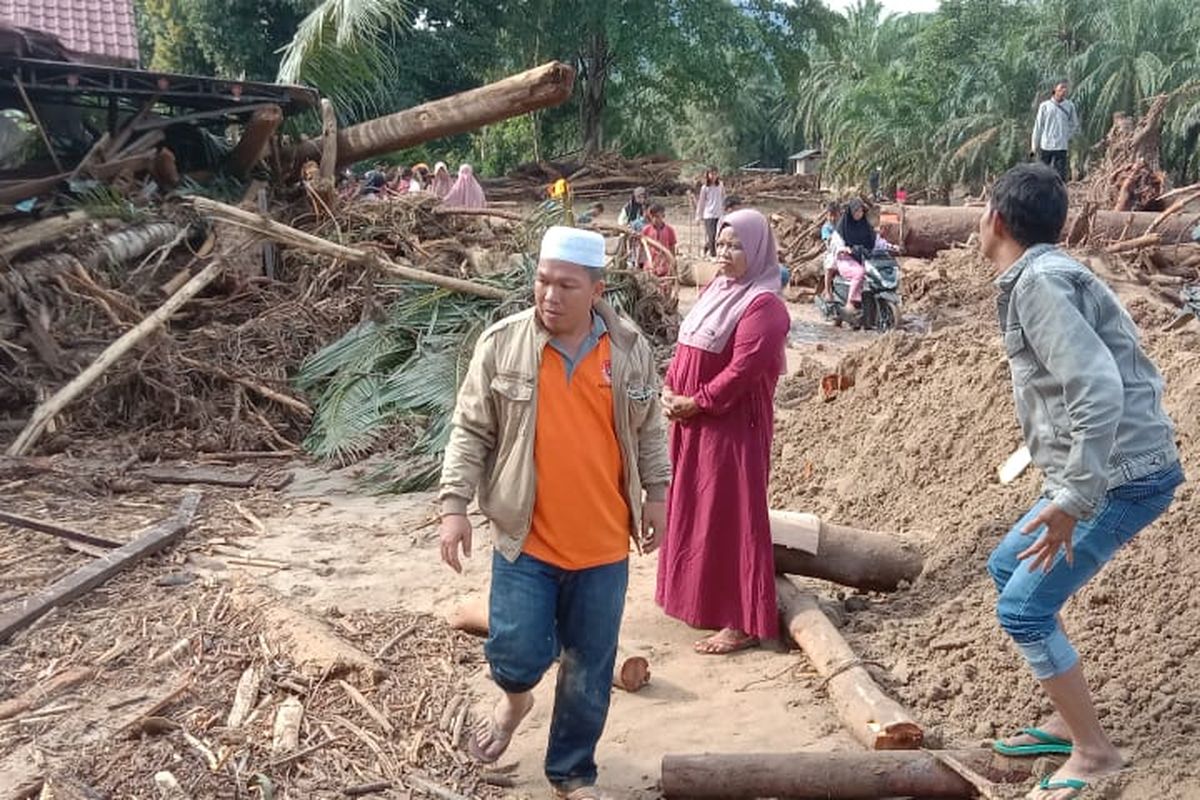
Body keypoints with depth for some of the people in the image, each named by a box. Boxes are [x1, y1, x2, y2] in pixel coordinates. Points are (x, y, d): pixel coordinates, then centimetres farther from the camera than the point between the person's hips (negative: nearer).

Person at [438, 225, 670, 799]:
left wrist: (656, 495, 11)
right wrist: (454, 504, -8)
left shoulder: (629, 347, -2)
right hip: (526, 539, -1)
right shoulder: (501, 344, -7)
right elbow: (471, 432, -2)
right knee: (517, 652, -5)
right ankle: (514, 699, 34)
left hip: (603, 543, 2)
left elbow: (648, 429, 11)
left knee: (590, 670, 10)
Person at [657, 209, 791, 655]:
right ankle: (700, 599, 32)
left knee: (731, 517, -4)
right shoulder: (715, 291, 13)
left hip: (734, 426, -9)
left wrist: (697, 402, -17)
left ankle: (743, 622, 5)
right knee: (692, 510, 16)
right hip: (694, 423, 9)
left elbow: (744, 368, -21)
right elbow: (686, 347, 15)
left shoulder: (763, 304, -15)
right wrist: (670, 390, 0)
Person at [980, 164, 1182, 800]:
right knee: (1006, 568, 19)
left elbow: (1099, 390, -29)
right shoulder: (1041, 274, 12)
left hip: (1121, 476, -10)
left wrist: (1072, 499, -28)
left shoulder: (1038, 282, -18)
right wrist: (1067, 485, 24)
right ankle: (1069, 720, 28)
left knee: (1024, 608, -6)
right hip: (1102, 471, 10)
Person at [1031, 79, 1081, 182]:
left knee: (1060, 176, -5)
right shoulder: (1045, 105, 1)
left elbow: (1075, 125, 15)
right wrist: (1034, 146, 4)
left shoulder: (1070, 106, 3)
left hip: (1061, 147, 0)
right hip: (1045, 146, 0)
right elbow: (1038, 126, 4)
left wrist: (1068, 138, 5)